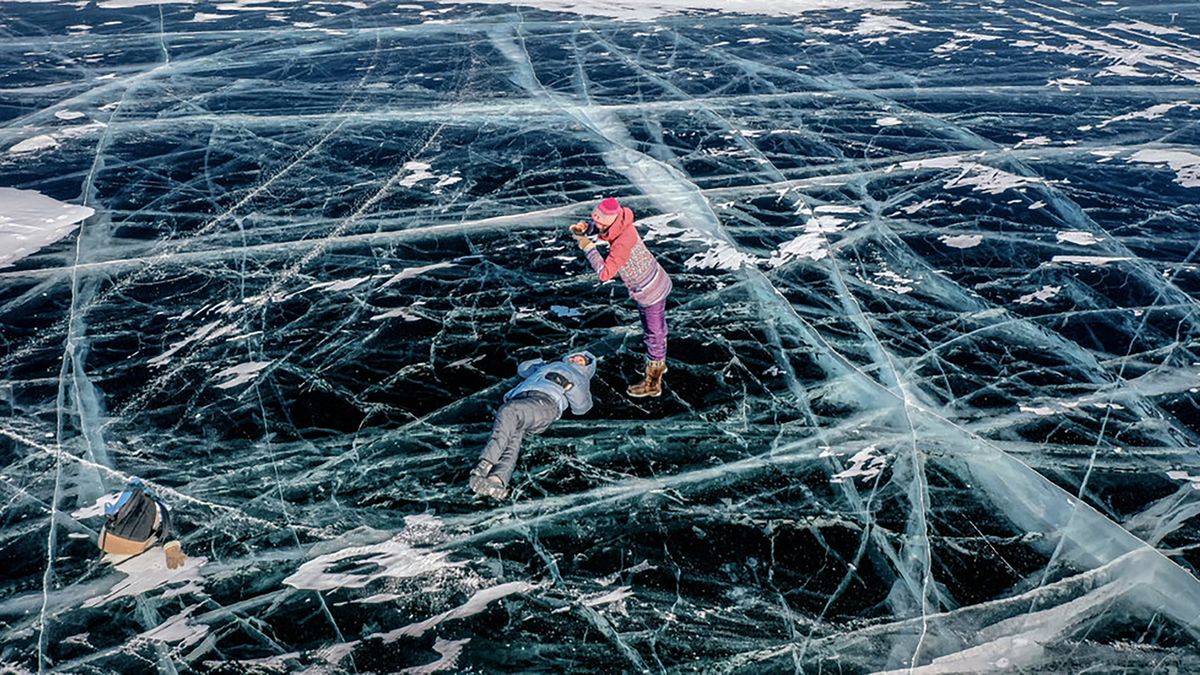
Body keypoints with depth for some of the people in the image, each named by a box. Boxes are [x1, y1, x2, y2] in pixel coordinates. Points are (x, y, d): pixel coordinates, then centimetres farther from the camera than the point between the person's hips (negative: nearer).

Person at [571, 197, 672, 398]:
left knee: (654, 335, 7)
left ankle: (653, 383, 24)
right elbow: (595, 228, 10)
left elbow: (604, 273, -38)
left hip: (650, 292, -9)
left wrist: (588, 247, -29)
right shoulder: (621, 222, -10)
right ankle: (659, 364, 50)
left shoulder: (622, 243, -36)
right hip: (656, 282, 9)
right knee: (657, 328, 28)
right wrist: (584, 228, -12)